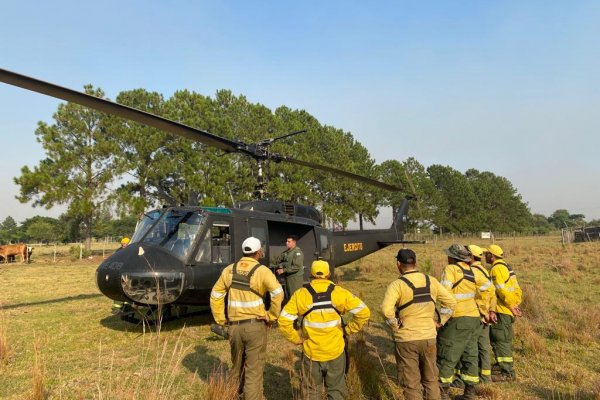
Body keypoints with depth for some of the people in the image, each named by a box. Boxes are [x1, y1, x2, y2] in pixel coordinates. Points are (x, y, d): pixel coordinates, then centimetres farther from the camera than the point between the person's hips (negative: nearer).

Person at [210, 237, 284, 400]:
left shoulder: (229, 270, 5)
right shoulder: (262, 271, -8)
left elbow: (215, 296, 9)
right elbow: (278, 293, -21)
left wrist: (221, 321, 14)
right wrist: (271, 317, -10)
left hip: (233, 326, 5)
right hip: (255, 325, -4)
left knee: (237, 367, 24)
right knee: (254, 370, 6)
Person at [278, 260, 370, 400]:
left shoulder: (300, 294, -9)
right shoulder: (339, 292, -8)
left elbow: (284, 321, -12)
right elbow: (363, 312, -8)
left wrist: (296, 339, -2)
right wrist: (348, 330, 0)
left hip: (311, 353, 0)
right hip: (335, 352, 0)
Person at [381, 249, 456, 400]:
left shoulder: (397, 284, -15)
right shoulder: (431, 281, 1)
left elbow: (386, 309, -28)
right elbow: (451, 302, 6)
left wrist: (395, 326, -12)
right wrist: (440, 321, 9)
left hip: (406, 339, -4)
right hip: (429, 337, 4)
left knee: (411, 383, 10)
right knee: (431, 379, 23)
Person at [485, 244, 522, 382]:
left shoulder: (496, 269, -16)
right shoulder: (506, 266, 16)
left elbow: (502, 290, -23)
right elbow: (516, 289, 17)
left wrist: (511, 306, -16)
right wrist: (515, 304, 13)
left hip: (502, 311, -10)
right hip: (508, 310, 10)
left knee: (500, 341, -4)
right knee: (505, 340, 20)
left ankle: (507, 373, 1)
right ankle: (506, 367, 32)